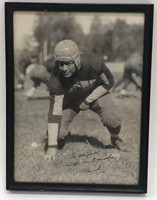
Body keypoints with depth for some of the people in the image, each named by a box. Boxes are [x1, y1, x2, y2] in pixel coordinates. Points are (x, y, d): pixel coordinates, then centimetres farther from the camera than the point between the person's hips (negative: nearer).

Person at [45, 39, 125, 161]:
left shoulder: (94, 62, -34)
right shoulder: (56, 78, -32)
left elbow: (108, 82, -14)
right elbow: (54, 112, -30)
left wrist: (88, 101, -19)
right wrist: (52, 145, -32)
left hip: (96, 93, 0)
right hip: (70, 98, 0)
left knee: (112, 119, -24)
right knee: (57, 133, -12)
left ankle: (115, 139, 12)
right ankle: (61, 138, 28)